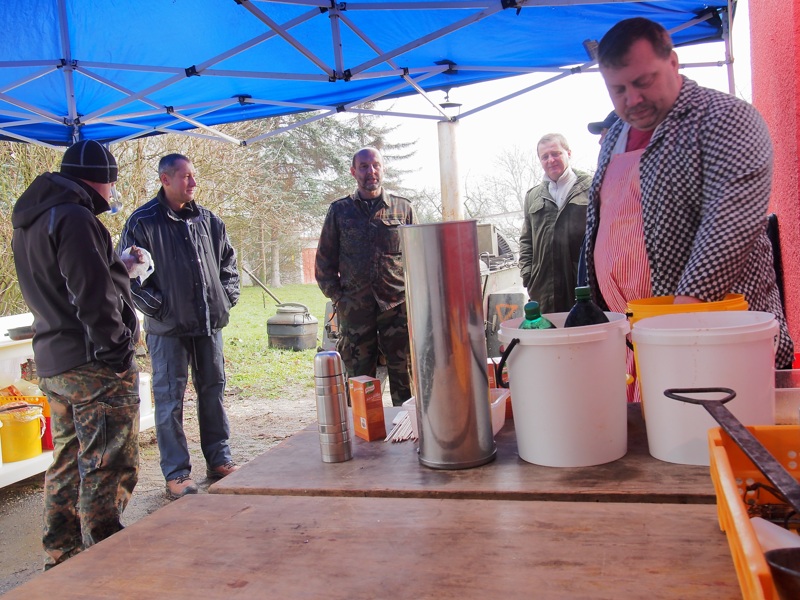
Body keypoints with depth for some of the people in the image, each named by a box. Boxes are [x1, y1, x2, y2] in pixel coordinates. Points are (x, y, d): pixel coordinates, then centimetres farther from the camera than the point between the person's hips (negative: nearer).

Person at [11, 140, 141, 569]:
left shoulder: (29, 221, 15)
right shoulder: (74, 218, -16)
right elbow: (92, 295, -23)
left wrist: (116, 269, 24)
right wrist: (116, 350, -17)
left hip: (52, 362, 10)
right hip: (93, 364, -10)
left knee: (68, 464, 19)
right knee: (108, 469, -2)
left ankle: (61, 561, 31)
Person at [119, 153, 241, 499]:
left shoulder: (207, 220, 10)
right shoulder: (143, 221, -4)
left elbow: (227, 260, 20)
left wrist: (227, 294, 8)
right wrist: (154, 305, -11)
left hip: (209, 322, 5)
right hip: (168, 326, -5)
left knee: (213, 390, 12)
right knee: (170, 398, 0)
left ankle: (219, 460, 24)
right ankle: (176, 474, 10)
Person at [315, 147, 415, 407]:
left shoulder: (403, 207, 8)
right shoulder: (339, 210, 9)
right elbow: (324, 261, 11)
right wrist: (337, 297, 2)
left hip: (398, 307, 0)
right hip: (355, 310, 1)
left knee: (404, 378, 2)